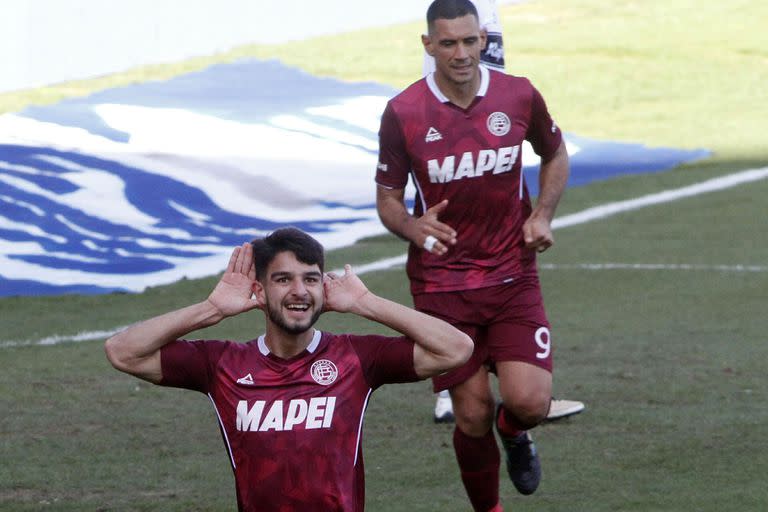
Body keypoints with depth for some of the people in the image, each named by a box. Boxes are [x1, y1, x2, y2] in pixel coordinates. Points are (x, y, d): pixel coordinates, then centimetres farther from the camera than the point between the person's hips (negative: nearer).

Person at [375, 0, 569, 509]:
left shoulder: (519, 96, -4)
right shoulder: (403, 113, -8)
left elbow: (555, 154, 16)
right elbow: (387, 197, 1)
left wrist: (542, 215, -1)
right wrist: (412, 227, -21)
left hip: (513, 275, 1)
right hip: (441, 285, -1)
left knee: (530, 401, -14)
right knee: (472, 415, 1)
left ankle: (514, 430, 24)